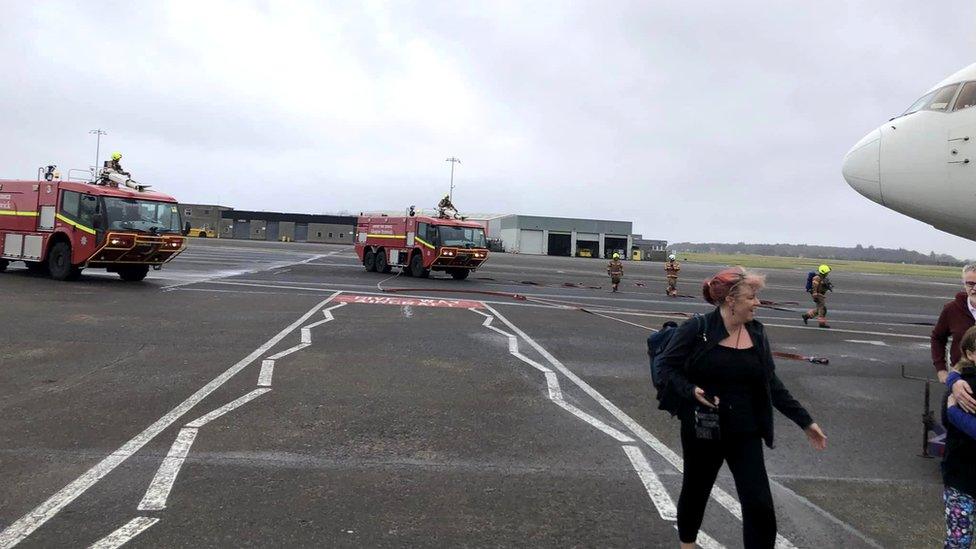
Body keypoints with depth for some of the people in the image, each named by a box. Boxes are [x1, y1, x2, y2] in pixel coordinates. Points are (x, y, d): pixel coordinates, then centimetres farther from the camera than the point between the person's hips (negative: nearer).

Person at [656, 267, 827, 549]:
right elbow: (667, 366, -9)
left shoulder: (756, 333, 1)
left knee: (759, 505, -3)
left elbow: (771, 383, 8)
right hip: (702, 430, -3)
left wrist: (805, 421, 8)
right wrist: (691, 391, -26)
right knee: (695, 491, 18)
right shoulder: (697, 329, -13)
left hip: (746, 433, 3)